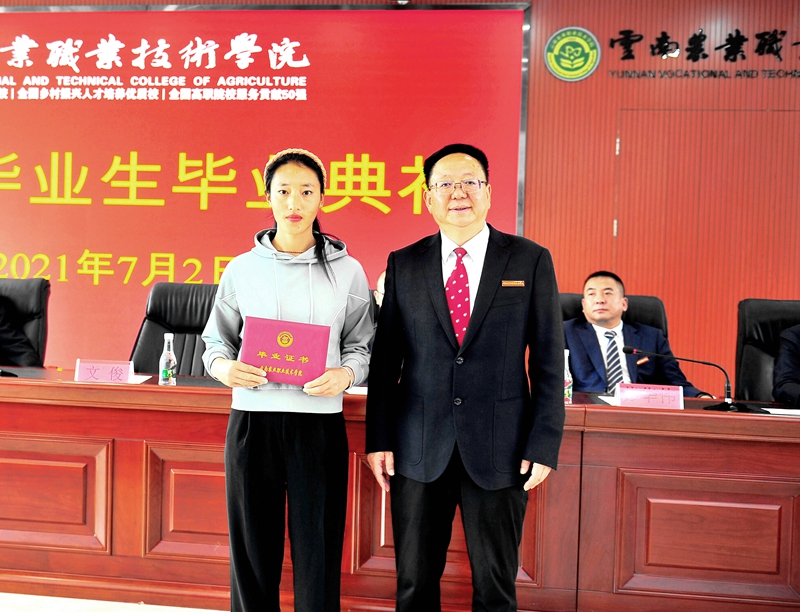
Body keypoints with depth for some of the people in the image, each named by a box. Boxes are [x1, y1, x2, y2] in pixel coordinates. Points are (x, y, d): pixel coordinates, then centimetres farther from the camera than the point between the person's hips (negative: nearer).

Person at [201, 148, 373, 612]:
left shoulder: (347, 271, 4)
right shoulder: (242, 269, 6)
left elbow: (362, 345, 6)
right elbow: (216, 340, 12)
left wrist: (345, 374, -14)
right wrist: (224, 366, -9)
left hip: (319, 422, -1)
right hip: (251, 420, 1)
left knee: (317, 551, 6)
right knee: (253, 549, 10)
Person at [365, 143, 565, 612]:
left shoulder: (530, 261, 0)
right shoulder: (404, 264, 5)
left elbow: (549, 360, 0)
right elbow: (385, 358, 6)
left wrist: (545, 445, -5)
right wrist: (379, 439, 2)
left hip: (500, 450, -1)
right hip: (419, 450, 2)